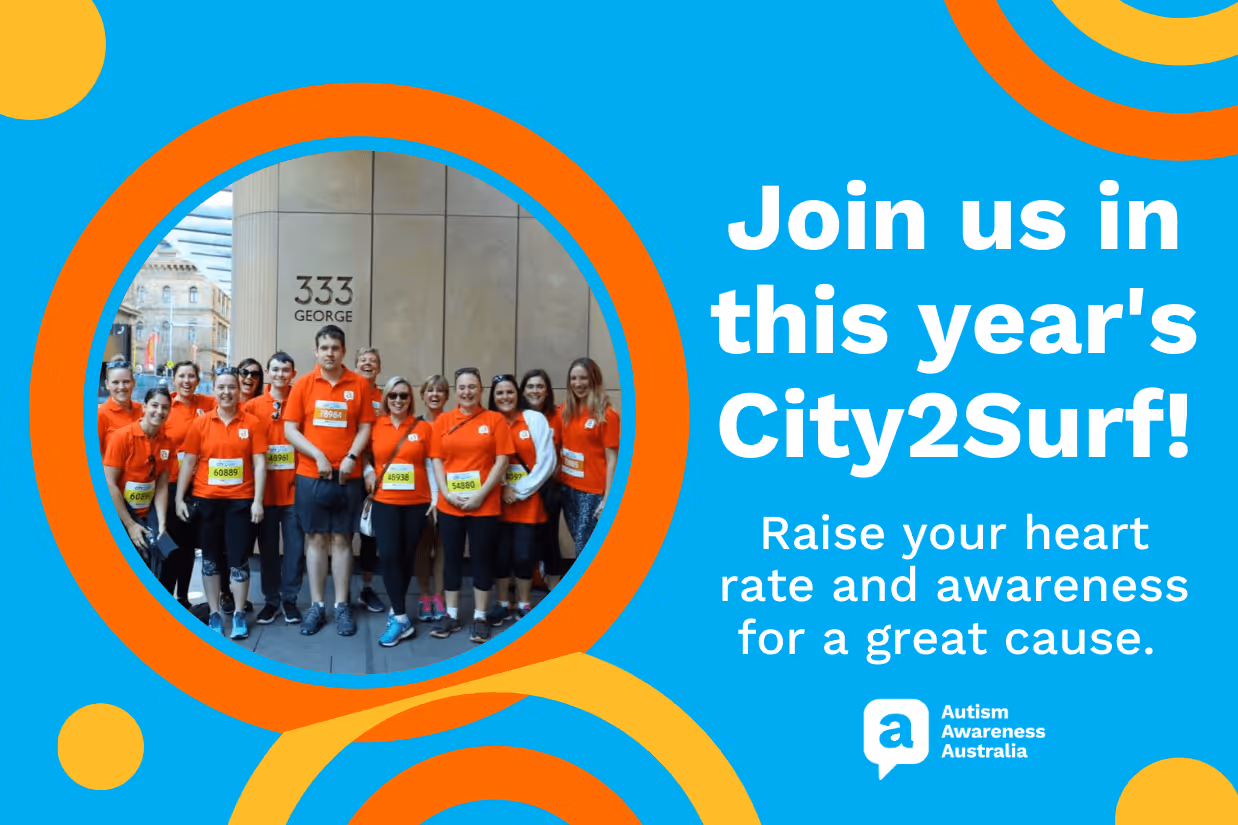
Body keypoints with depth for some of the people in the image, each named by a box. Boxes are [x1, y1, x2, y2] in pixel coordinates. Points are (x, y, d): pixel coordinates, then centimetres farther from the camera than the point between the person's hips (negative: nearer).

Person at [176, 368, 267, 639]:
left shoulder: (252, 423, -1)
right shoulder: (200, 423, 1)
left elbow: (259, 464, -2)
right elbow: (188, 463, 3)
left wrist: (257, 500, -8)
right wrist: (179, 498, -2)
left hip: (240, 500, -1)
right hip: (206, 500, 1)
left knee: (238, 558, 1)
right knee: (211, 558, 9)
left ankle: (239, 615, 12)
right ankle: (214, 614, 19)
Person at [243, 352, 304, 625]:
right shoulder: (253, 406, 2)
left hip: (294, 489, 0)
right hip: (265, 491, 1)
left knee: (295, 547, 3)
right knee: (268, 547, 8)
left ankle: (289, 599, 15)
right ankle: (271, 599, 19)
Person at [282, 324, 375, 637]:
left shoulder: (359, 384, 2)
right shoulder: (303, 385, 2)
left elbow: (366, 426, 2)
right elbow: (290, 429, 0)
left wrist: (351, 458, -12)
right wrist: (317, 455, -12)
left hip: (347, 476, 0)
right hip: (310, 474, 0)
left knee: (341, 539, 5)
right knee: (315, 538, 5)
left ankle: (342, 607, 11)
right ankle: (316, 606, 11)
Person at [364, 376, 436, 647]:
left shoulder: (423, 428, 2)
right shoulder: (375, 427, 2)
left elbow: (430, 464, 4)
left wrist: (436, 498, 0)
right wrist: (368, 473, -8)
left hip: (416, 503, 1)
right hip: (385, 502, 0)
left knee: (406, 557, 7)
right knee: (389, 556, -12)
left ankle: (396, 611, 23)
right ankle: (402, 619, -6)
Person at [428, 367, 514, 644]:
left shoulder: (495, 420, -1)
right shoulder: (443, 421, 6)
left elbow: (502, 461, -5)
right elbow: (436, 460, 6)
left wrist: (481, 494, -12)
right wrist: (446, 493, -8)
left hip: (484, 504, -2)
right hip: (450, 504, 2)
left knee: (482, 559, 4)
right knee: (452, 558, 9)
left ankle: (480, 618, 13)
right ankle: (451, 616, 19)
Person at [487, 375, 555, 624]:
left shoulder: (535, 419, -2)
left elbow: (546, 461, -7)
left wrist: (521, 491, -9)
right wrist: (503, 488, -8)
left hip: (529, 500, -2)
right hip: (499, 500, 2)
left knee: (523, 555, -3)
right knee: (501, 553, 2)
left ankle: (524, 606, 14)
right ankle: (503, 604, 18)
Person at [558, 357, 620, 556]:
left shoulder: (606, 415, -11)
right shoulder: (565, 410, 6)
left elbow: (612, 459, -12)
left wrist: (608, 497, -16)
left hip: (592, 490, -6)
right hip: (567, 486, 6)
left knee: (584, 548, -5)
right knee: (580, 542, 15)